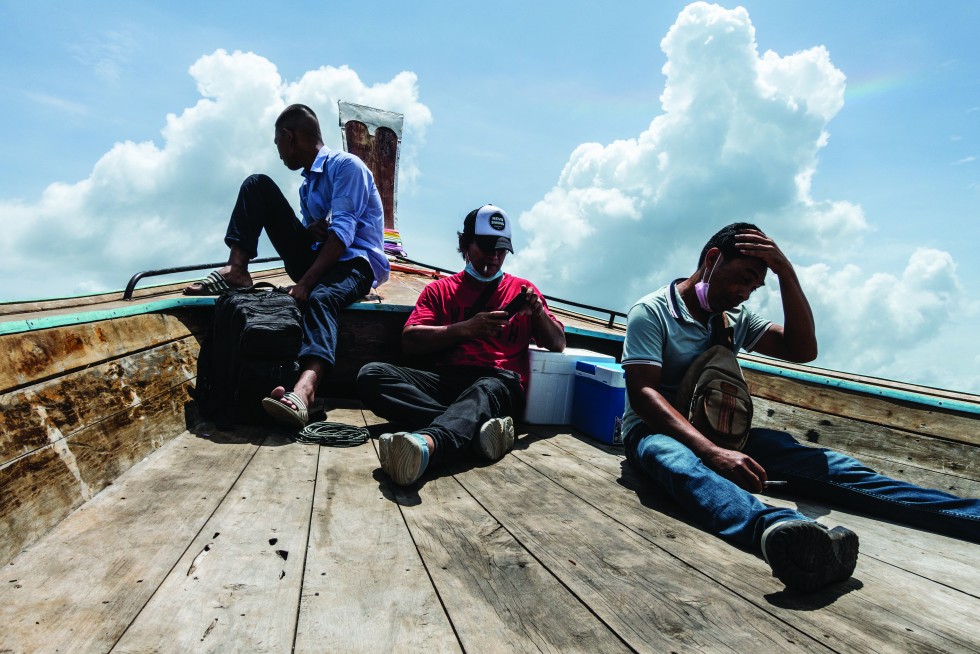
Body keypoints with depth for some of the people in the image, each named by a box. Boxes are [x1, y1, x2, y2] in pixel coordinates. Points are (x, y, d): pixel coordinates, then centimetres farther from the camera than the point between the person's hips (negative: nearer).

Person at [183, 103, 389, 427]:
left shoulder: (346, 165, -5)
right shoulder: (307, 184, 24)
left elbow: (343, 231, -19)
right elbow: (315, 232, 17)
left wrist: (306, 282, -29)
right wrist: (310, 231, -10)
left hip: (355, 261, -8)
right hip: (316, 259, 8)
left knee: (320, 298, -44)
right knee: (257, 185, 4)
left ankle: (304, 389, -70)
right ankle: (236, 270, -12)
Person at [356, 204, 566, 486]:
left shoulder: (521, 290, 23)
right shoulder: (439, 290, 21)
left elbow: (558, 344, 20)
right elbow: (410, 340, 6)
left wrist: (538, 310, 0)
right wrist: (467, 328, -5)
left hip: (500, 381, -1)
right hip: (445, 379, 2)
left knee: (492, 387, -39)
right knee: (371, 375, -25)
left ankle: (427, 442, -66)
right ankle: (474, 427, -39)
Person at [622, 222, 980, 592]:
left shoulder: (736, 319, 14)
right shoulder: (651, 311, -8)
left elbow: (802, 350, 2)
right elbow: (642, 393, -21)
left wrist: (785, 271, -6)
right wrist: (713, 452, -34)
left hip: (718, 430, 6)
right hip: (654, 430, -5)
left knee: (813, 460, -19)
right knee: (682, 463, -42)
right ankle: (777, 528, -69)